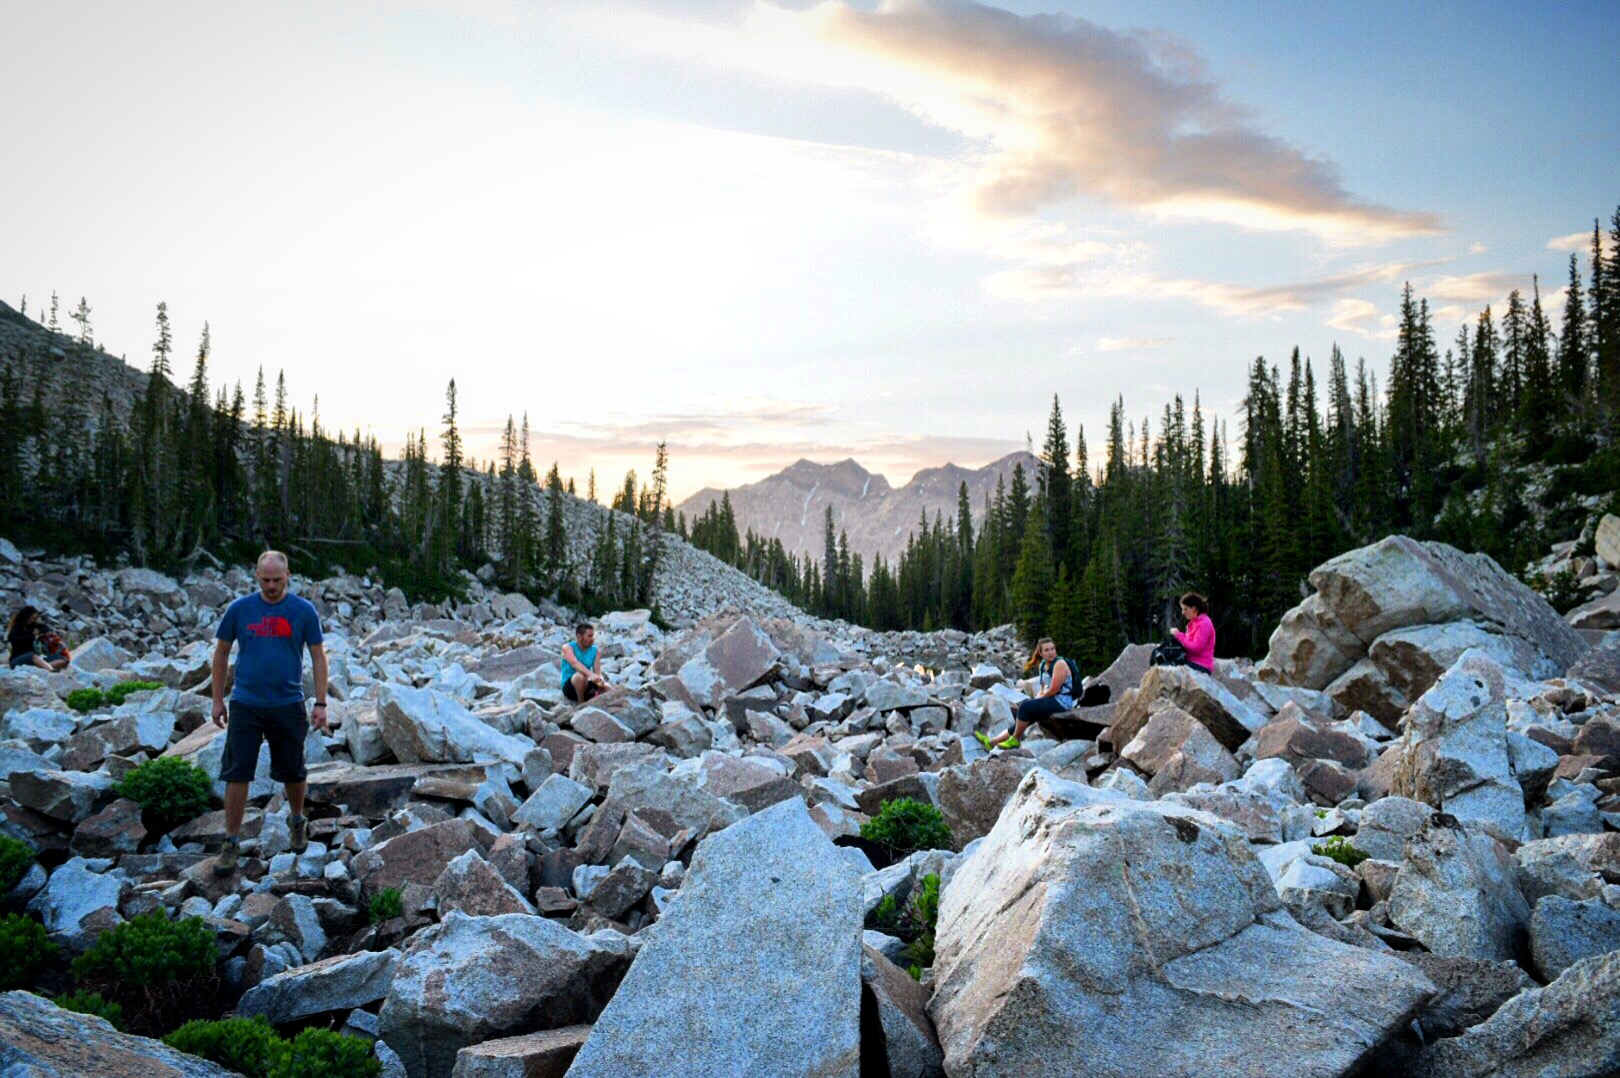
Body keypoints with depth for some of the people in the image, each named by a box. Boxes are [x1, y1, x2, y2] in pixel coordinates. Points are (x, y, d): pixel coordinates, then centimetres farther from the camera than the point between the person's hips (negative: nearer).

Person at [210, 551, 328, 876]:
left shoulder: (304, 611, -4)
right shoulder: (239, 609, -2)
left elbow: (318, 657, 0)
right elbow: (221, 654, 8)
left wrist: (321, 704, -5)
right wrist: (218, 700, 6)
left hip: (288, 706, 0)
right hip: (245, 705, 0)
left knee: (292, 772, 12)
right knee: (237, 775, -1)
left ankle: (298, 822, 37)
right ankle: (232, 844, 8)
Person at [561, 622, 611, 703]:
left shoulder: (595, 651, 3)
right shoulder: (568, 648, -10)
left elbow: (597, 672, -5)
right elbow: (575, 664, -30)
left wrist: (600, 680, -31)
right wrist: (590, 674, -48)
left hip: (586, 686, 4)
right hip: (569, 687, -4)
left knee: (608, 689, -19)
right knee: (581, 675, -35)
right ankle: (581, 704, -17)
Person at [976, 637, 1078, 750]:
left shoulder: (1060, 664, -14)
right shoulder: (1042, 665, 12)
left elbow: (1053, 690, -18)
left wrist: (1037, 699, -6)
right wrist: (1035, 699, -3)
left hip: (1062, 701, -8)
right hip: (1050, 699, 8)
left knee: (1025, 707, -20)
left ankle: (1014, 740, -6)